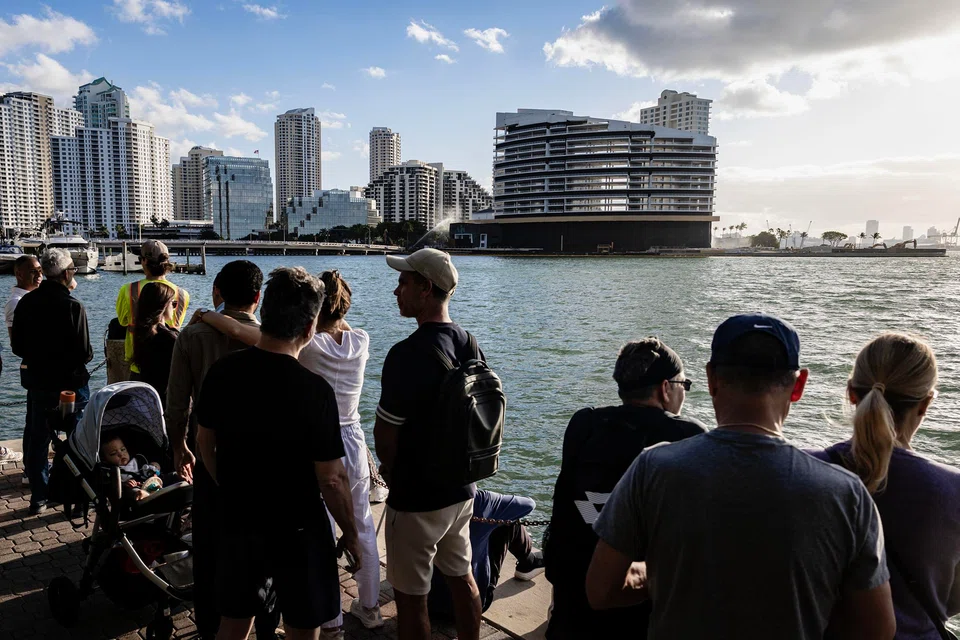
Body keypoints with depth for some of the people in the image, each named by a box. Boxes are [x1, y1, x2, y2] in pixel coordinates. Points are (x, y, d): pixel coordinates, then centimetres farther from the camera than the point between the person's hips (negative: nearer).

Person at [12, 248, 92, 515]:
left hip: (37, 381, 5)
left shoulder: (26, 302, -2)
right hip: (70, 383, -5)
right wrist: (87, 355, 1)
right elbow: (84, 353, -20)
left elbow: (17, 346, 4)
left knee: (38, 439, 14)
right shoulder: (73, 306, -19)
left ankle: (38, 498, 21)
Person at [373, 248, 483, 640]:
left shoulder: (408, 354, -24)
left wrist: (391, 472, 3)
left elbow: (386, 433, -18)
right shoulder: (469, 344, 0)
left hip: (416, 497, -8)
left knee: (411, 596, 9)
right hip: (462, 488, 8)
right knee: (461, 577, 23)